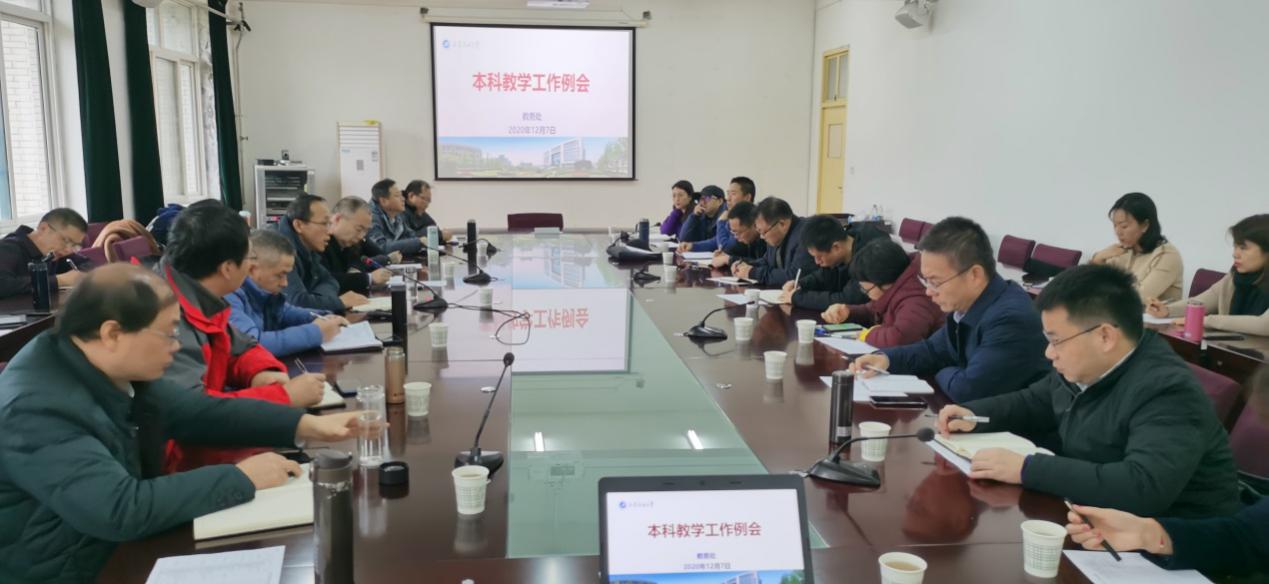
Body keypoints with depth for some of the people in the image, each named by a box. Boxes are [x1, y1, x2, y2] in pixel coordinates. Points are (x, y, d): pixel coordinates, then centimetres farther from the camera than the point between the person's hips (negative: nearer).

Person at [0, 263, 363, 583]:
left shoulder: (113, 371, -2)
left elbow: (198, 412, 6)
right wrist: (241, 479, -25)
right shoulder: (37, 408, -27)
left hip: (123, 553, 7)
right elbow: (121, 510, -33)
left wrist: (305, 425, -3)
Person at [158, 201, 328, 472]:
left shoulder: (198, 298, 2)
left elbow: (241, 348, 16)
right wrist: (286, 396, -23)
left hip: (196, 443, 8)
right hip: (172, 461, -8)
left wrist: (263, 373, -7)